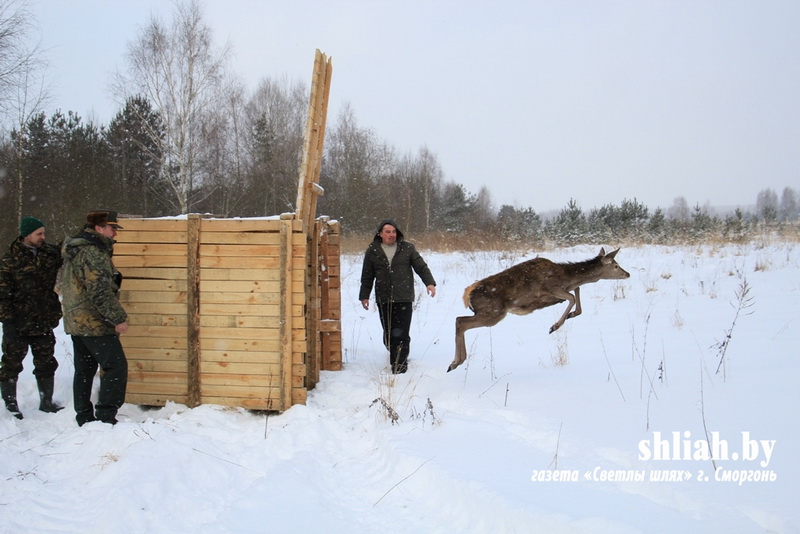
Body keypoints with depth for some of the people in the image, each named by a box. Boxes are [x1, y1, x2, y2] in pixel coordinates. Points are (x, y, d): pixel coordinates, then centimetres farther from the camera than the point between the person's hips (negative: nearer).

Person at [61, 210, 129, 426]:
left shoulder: (74, 251, 15)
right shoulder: (92, 254, -17)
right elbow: (100, 292, -23)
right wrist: (119, 318, -20)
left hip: (75, 322, 10)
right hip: (95, 324, -10)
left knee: (84, 370, 15)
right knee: (116, 366, -7)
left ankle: (84, 417, 20)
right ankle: (105, 417, -8)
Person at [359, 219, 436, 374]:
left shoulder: (407, 248, 5)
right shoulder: (372, 251, 7)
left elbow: (421, 266, 7)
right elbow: (367, 276, 13)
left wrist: (429, 282, -6)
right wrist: (364, 295, 14)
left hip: (404, 298, -2)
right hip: (383, 299, 2)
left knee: (402, 333, -7)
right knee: (389, 333, 6)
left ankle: (401, 363, 0)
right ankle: (396, 358, 24)